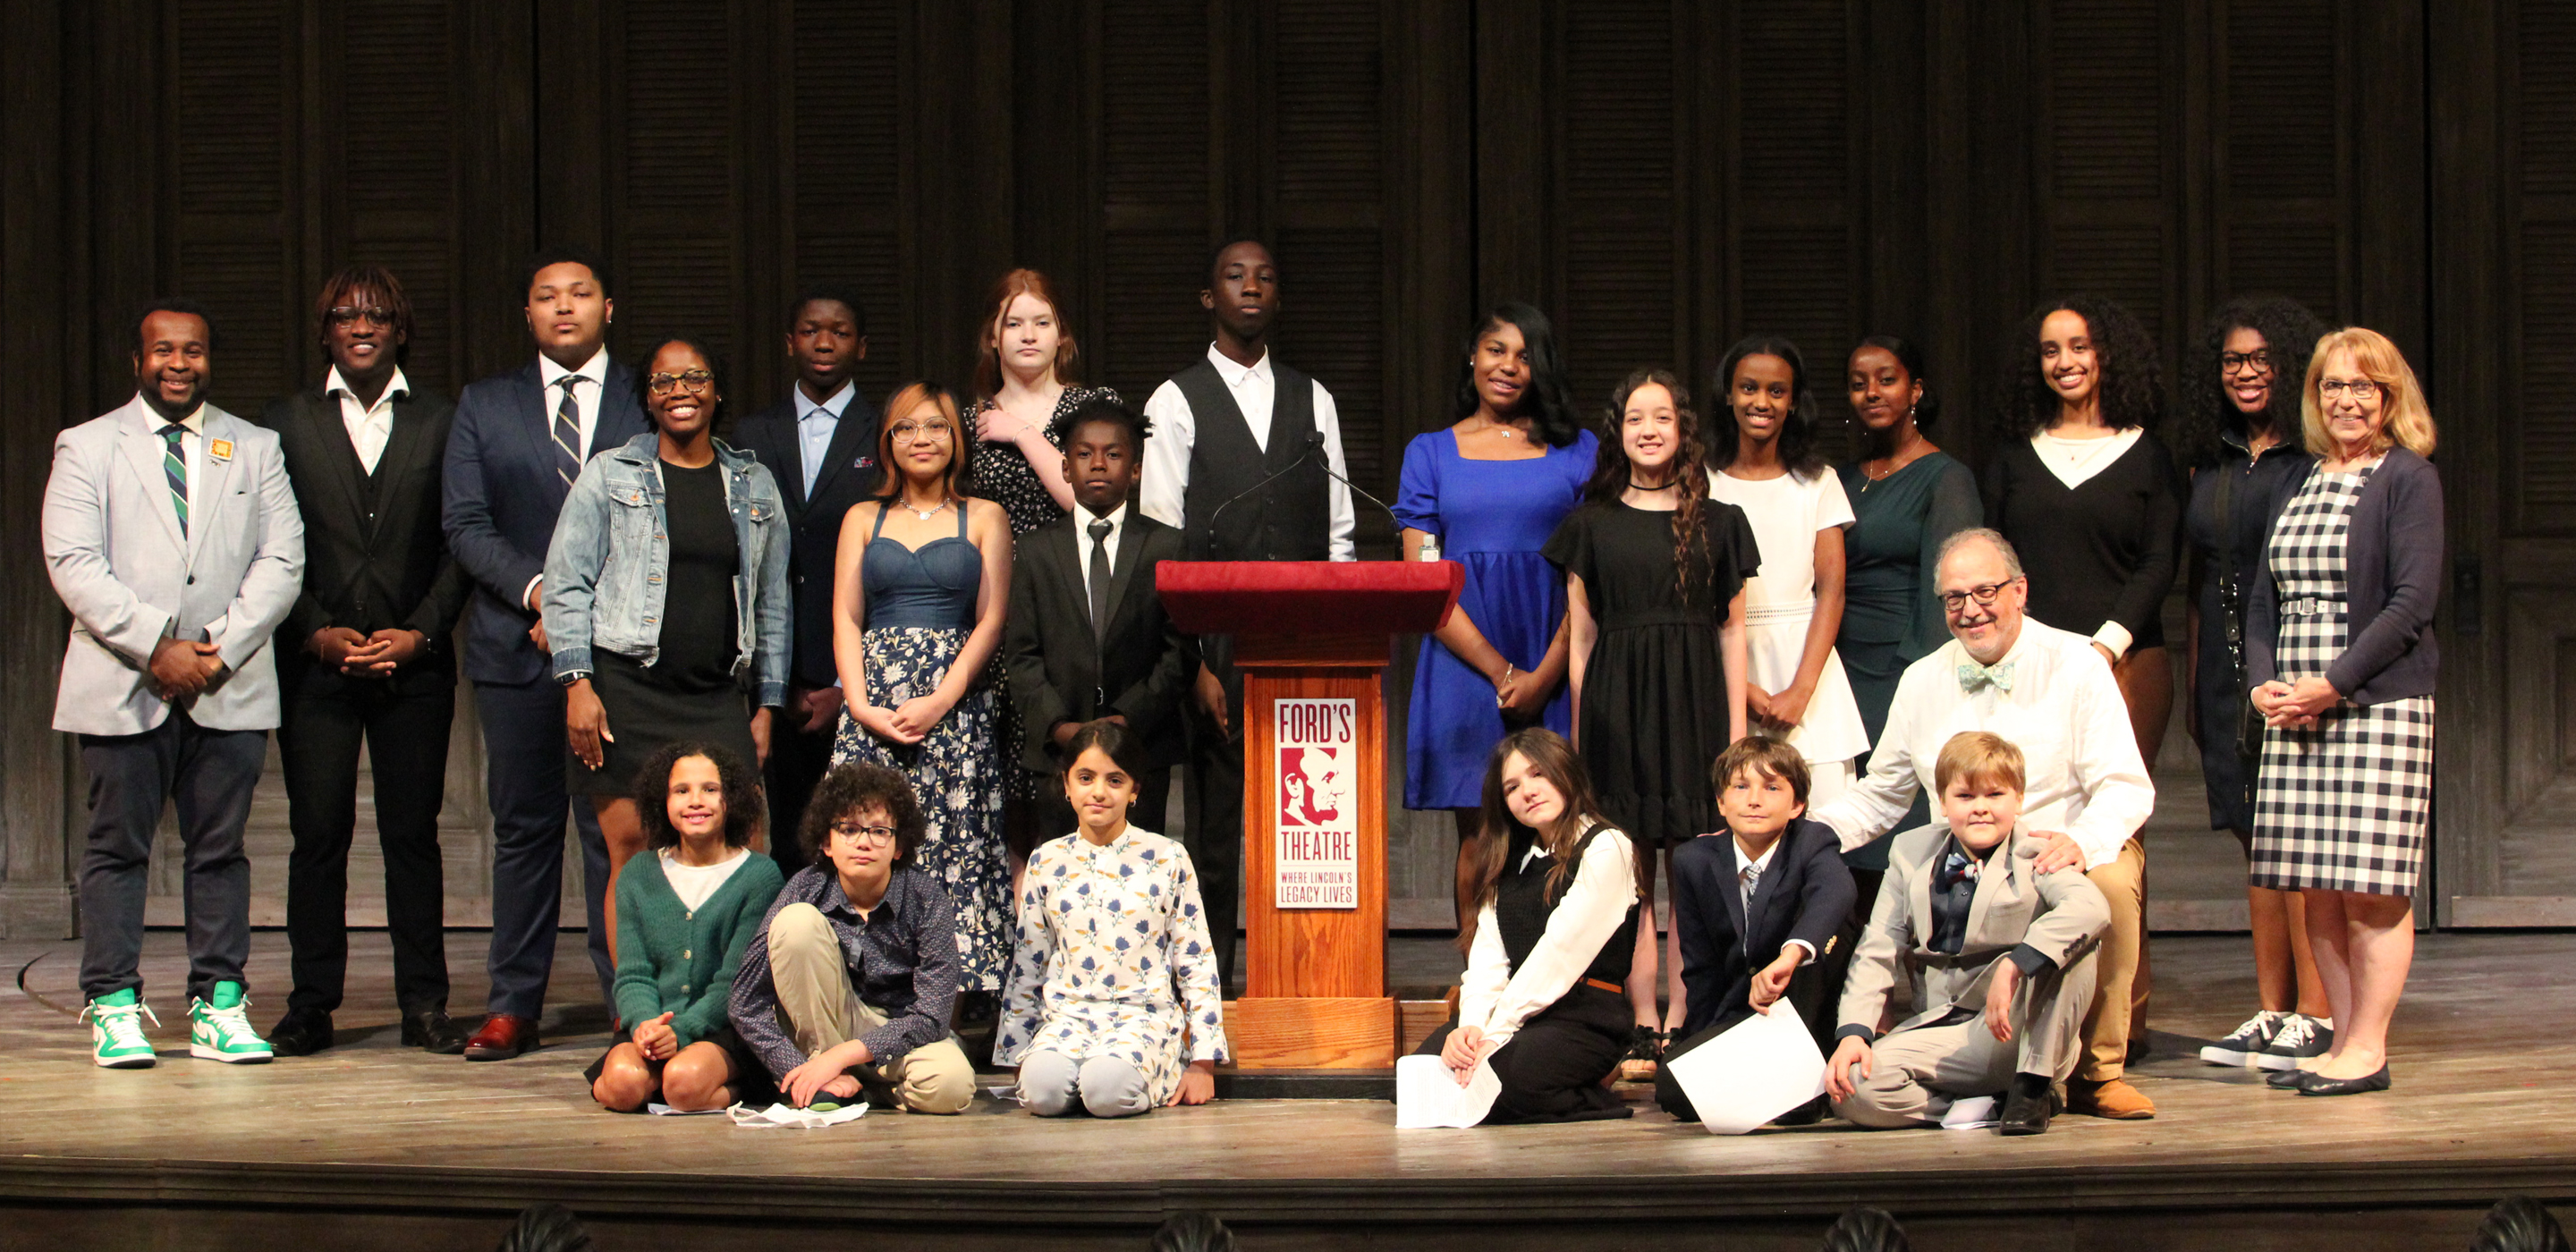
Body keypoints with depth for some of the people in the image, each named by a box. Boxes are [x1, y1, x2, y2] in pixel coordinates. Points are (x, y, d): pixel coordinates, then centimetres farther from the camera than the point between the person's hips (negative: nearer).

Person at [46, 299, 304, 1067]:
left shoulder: (255, 449, 14)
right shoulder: (87, 448, 7)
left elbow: (281, 562, 4)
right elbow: (73, 564, -4)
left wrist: (221, 649, -9)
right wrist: (156, 648, -14)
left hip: (230, 686, 2)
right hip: (123, 685, -2)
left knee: (220, 849, 3)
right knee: (118, 847, 1)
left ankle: (219, 1004, 8)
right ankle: (113, 1006, 6)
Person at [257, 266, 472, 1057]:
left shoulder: (441, 424, 9)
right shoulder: (284, 425, 9)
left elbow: (459, 546, 5)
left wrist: (419, 634, -7)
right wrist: (319, 634, -7)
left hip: (414, 661, 0)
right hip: (315, 662, 0)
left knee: (413, 833, 1)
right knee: (318, 834, -1)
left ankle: (424, 1004, 6)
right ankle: (312, 1005, 6)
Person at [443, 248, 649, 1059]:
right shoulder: (484, 407, 12)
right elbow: (466, 526, 4)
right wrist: (538, 588, -12)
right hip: (517, 647, 2)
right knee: (522, 826, 6)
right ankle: (514, 1006, 12)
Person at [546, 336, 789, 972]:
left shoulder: (755, 485, 14)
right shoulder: (609, 475, 7)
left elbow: (772, 602, 17)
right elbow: (567, 583, 3)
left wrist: (766, 705, 13)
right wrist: (577, 684, -7)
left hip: (717, 698, 2)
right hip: (626, 689, -2)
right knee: (631, 848, -6)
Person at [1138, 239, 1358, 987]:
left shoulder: (1313, 401, 14)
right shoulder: (1176, 402, 3)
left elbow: (1339, 534, 13)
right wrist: (1191, 663, -10)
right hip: (1217, 648, -3)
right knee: (1214, 830, 0)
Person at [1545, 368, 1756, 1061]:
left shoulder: (1718, 523, 9)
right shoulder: (1591, 524, 9)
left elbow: (1732, 629, 9)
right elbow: (1580, 636, 9)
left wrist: (1737, 729, 2)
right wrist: (1580, 735, 5)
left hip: (1693, 701, 0)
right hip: (1616, 699, 0)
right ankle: (1643, 1022, 2)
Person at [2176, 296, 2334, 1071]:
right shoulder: (2211, 462, 15)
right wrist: (2194, 684, 15)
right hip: (2228, 673, 6)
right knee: (2257, 842, 8)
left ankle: (2316, 1016, -2)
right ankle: (2271, 1014, 13)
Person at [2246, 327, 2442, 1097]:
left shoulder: (2409, 478, -2)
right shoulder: (2300, 484, 16)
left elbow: (2413, 602, -10)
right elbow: (2266, 598, 17)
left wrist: (2333, 684, -15)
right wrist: (2263, 681, 0)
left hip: (2377, 704, -6)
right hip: (2296, 713, 6)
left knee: (2373, 885, -5)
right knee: (2316, 887, 5)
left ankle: (2367, 1050, -1)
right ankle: (2343, 1043, 11)